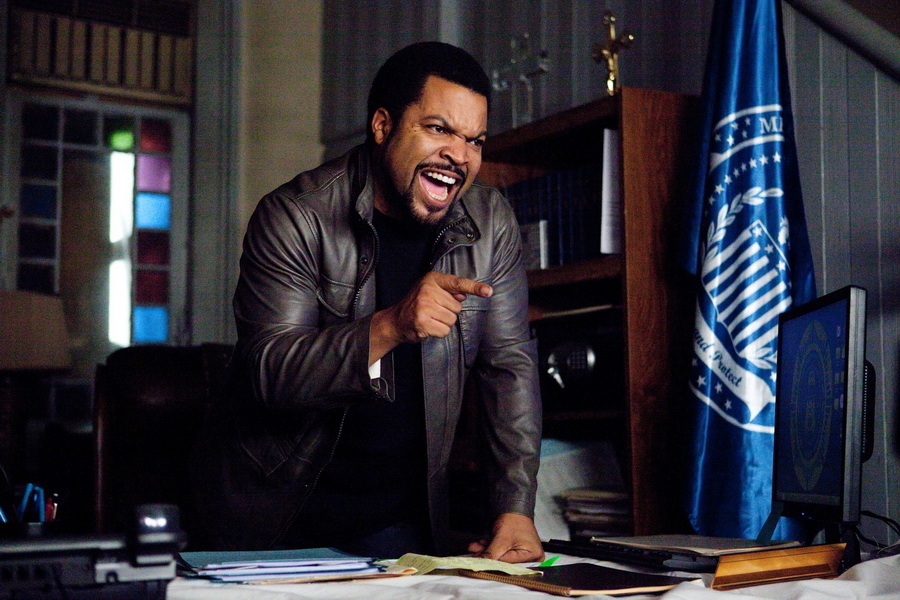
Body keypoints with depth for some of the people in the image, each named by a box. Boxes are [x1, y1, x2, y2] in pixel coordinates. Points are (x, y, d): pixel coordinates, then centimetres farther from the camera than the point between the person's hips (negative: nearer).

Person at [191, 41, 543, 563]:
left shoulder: (492, 223, -5)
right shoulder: (296, 216, -18)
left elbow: (510, 363, -3)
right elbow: (269, 371, -24)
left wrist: (517, 509, -13)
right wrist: (390, 326, -39)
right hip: (272, 500, -3)